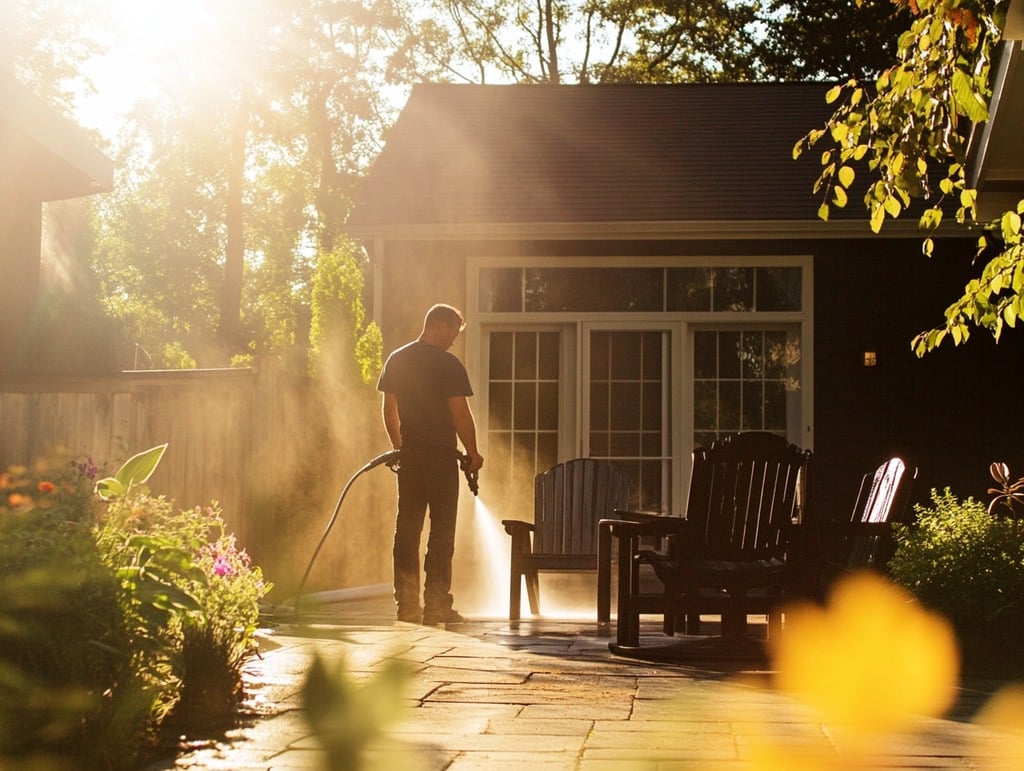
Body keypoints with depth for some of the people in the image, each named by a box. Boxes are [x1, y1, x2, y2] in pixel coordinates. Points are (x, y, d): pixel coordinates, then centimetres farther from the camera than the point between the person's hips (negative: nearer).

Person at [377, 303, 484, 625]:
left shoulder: (396, 360, 8)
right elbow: (461, 414, -12)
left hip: (409, 455, 6)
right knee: (441, 531, 0)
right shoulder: (448, 364, -11)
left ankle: (407, 605, 9)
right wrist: (473, 453, -1)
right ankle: (436, 606, -1)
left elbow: (389, 410, 13)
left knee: (407, 529, 8)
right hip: (441, 455, -5)